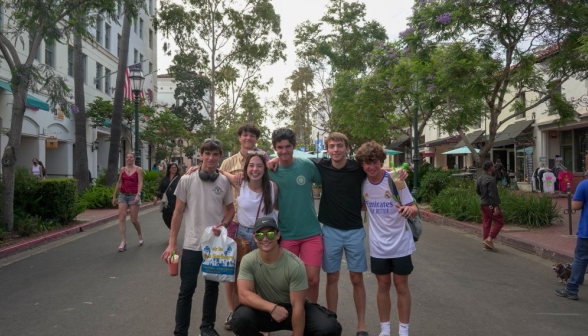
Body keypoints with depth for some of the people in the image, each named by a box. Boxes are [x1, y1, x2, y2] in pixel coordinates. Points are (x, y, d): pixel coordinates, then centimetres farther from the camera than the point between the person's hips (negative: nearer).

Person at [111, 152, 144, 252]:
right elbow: (118, 183, 12)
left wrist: (138, 195, -23)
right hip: (123, 195, 3)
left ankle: (140, 235, 30)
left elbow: (140, 183, -10)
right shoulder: (122, 169, 9)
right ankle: (123, 242, -9)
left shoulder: (138, 170, -1)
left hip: (134, 195, -3)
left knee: (134, 220, 1)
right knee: (122, 217, -10)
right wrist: (114, 196, 10)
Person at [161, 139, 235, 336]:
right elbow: (178, 212, -2)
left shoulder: (224, 182, 0)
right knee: (187, 289, 3)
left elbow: (231, 209, 12)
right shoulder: (187, 180, -5)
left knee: (212, 287, 14)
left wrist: (222, 225, -8)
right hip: (192, 244, -2)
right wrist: (172, 243, -4)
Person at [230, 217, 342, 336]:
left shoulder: (295, 265, -22)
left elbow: (297, 306, -20)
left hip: (290, 308, -1)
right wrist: (272, 307, -37)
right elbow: (244, 294, -23)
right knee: (240, 320, -32)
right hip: (264, 310, 1)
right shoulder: (248, 261, -14)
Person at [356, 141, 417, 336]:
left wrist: (408, 210, -33)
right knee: (383, 286, 13)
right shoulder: (362, 183, -5)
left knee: (401, 286, 9)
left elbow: (413, 208, -13)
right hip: (378, 246, 2)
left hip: (400, 244, -2)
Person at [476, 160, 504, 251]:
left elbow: (477, 191, 19)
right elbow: (492, 194, -22)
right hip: (490, 204, -9)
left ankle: (486, 245, 13)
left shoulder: (480, 178, 9)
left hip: (483, 203, 9)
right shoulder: (491, 179, -18)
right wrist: (496, 206, -21)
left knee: (486, 223, 11)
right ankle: (489, 239, -4)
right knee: (499, 221, 3)